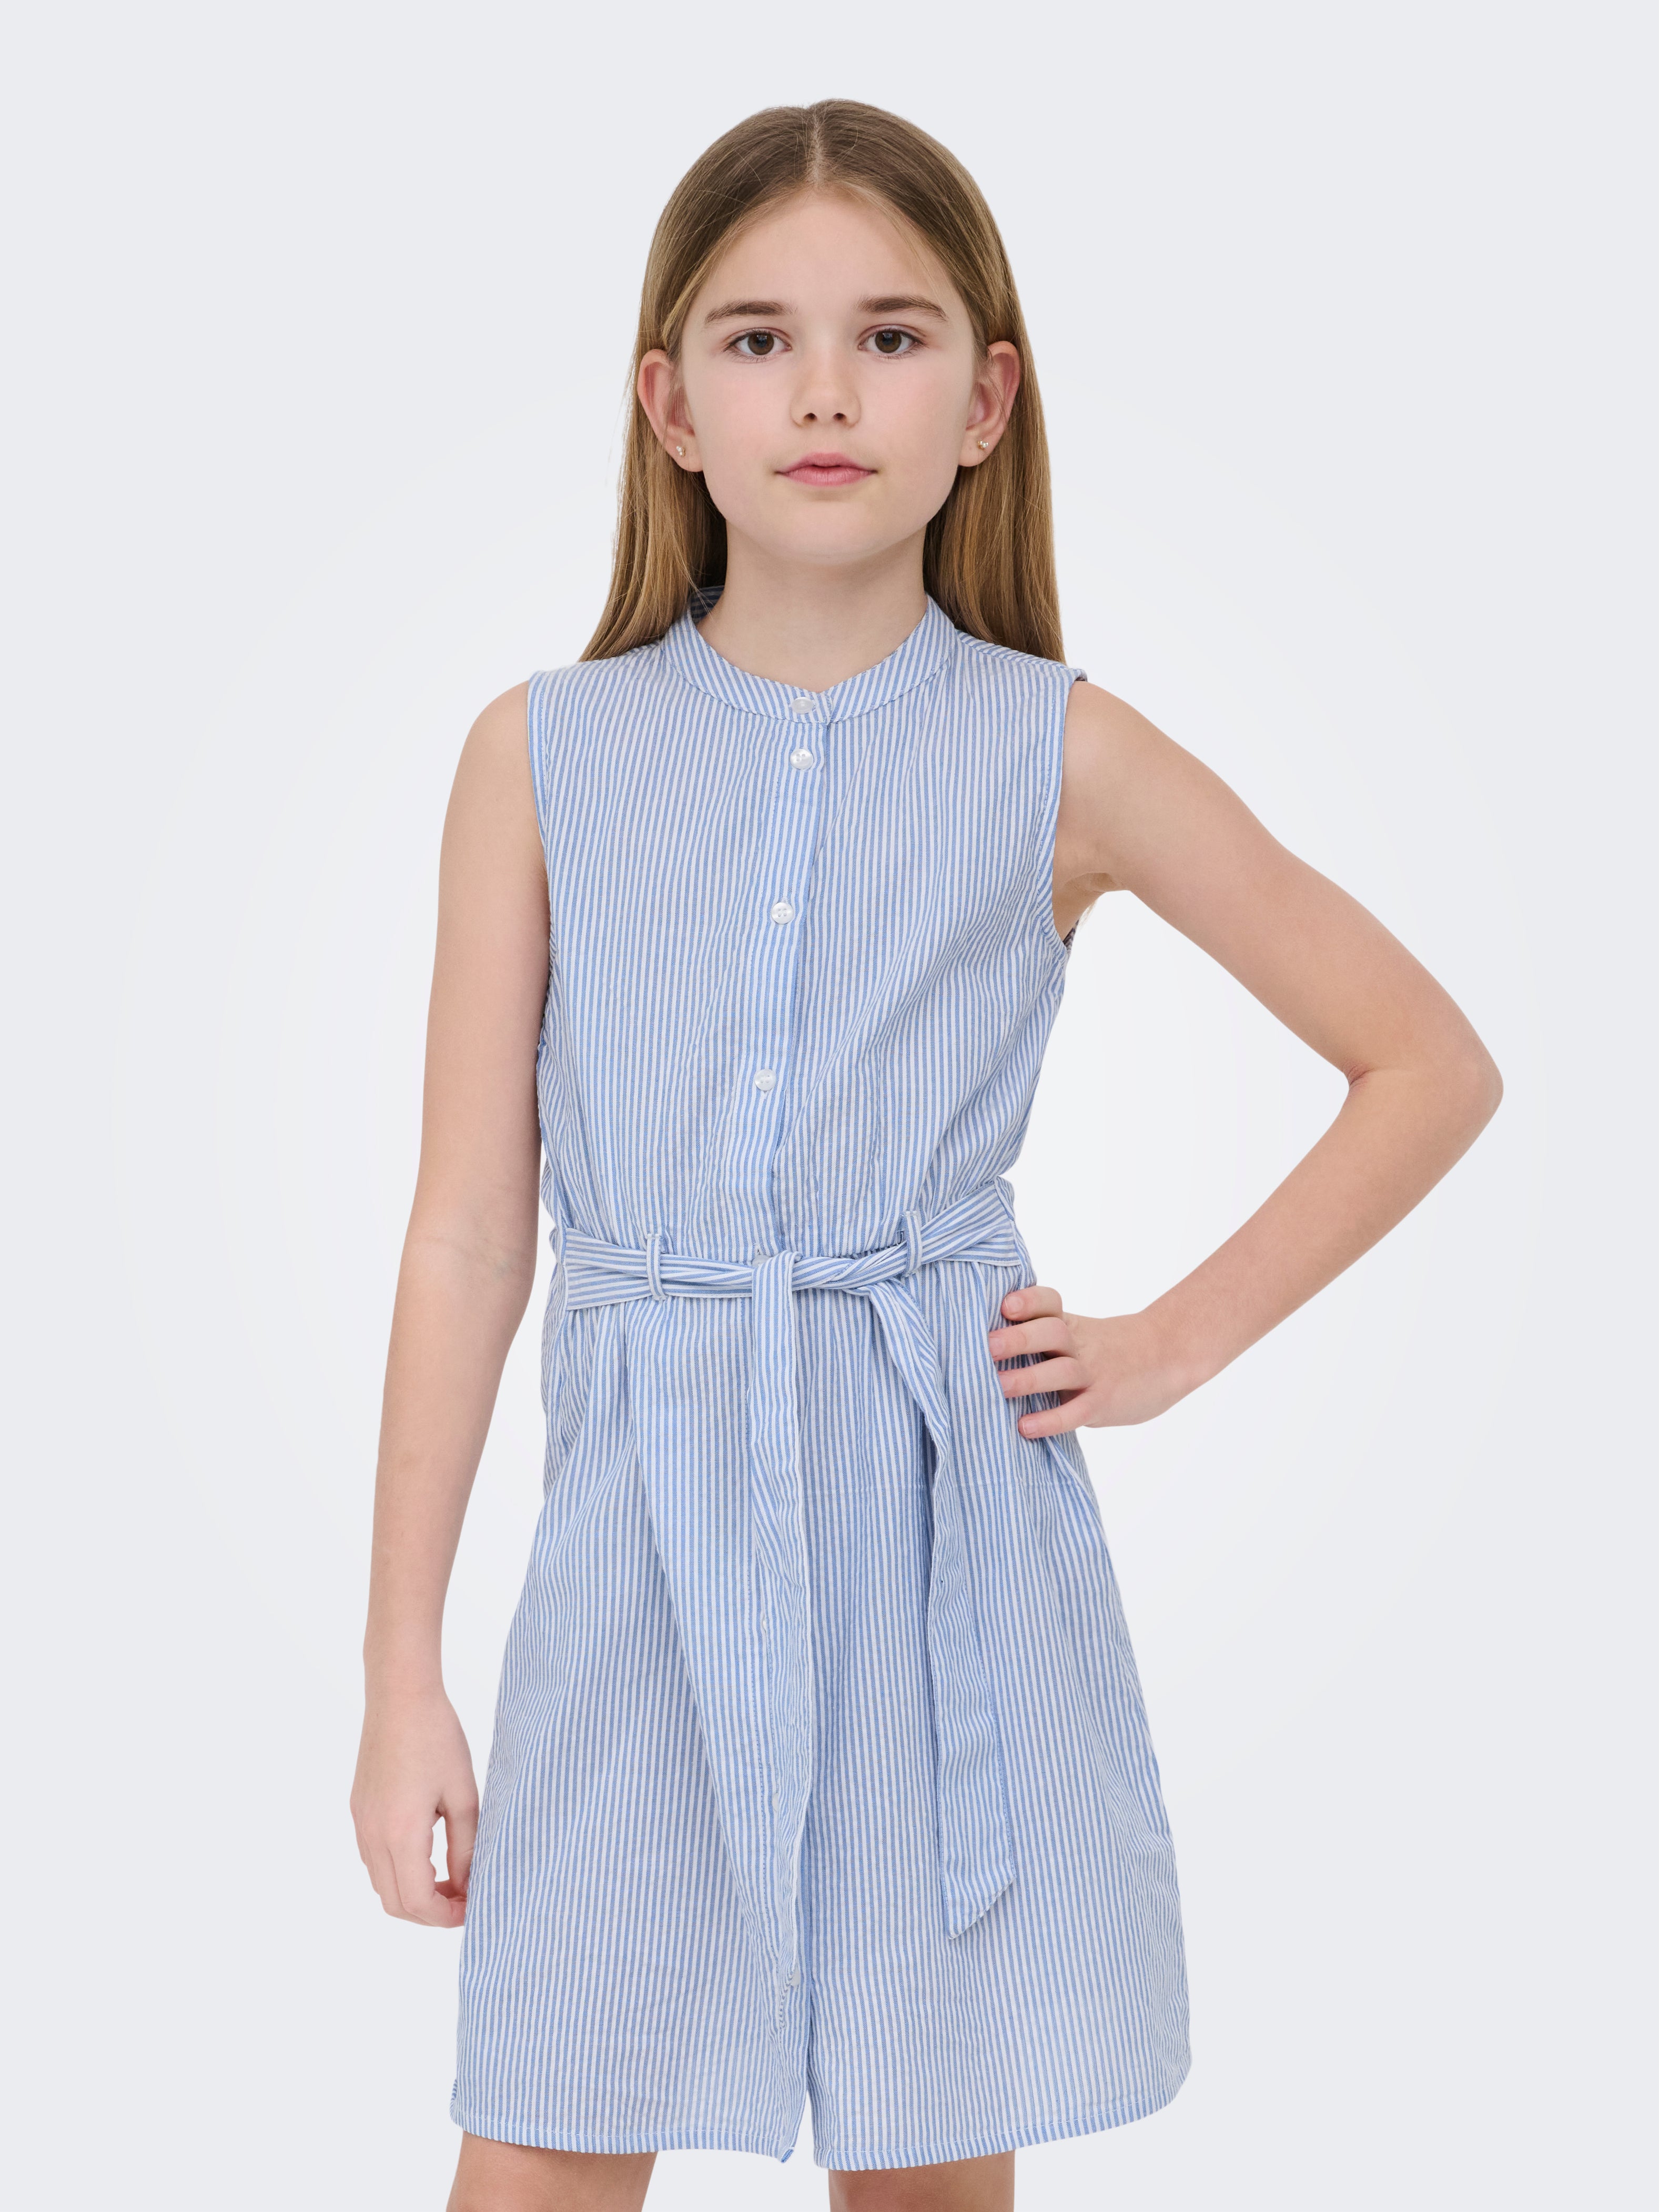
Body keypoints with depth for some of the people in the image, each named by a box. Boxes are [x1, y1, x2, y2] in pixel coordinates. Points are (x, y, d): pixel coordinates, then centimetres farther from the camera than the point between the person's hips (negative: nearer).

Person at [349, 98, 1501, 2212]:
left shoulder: (1059, 757, 0)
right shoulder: (542, 757, 2)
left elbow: (1432, 1067, 7)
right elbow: (468, 1227, 2)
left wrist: (1172, 1343, 1)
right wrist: (399, 1678, 1)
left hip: (947, 1531, 0)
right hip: (644, 1542, 1)